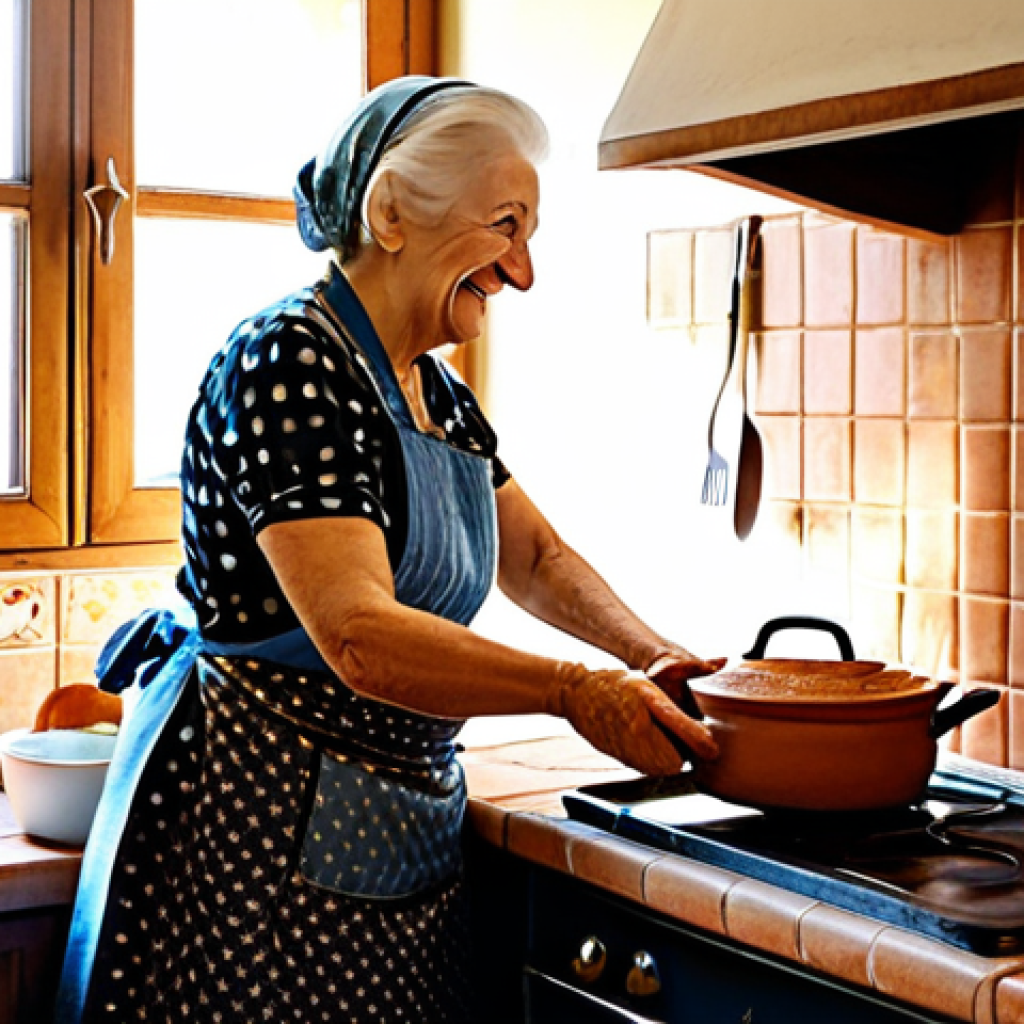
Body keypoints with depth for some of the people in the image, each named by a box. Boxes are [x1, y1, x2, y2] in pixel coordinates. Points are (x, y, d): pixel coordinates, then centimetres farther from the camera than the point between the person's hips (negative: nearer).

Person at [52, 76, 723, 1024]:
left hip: (404, 831, 9)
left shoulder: (436, 394, 11)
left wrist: (652, 655, 6)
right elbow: (359, 636, -26)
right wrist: (576, 691, -22)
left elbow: (535, 557, 22)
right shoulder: (291, 362, -17)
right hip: (263, 819, -9)